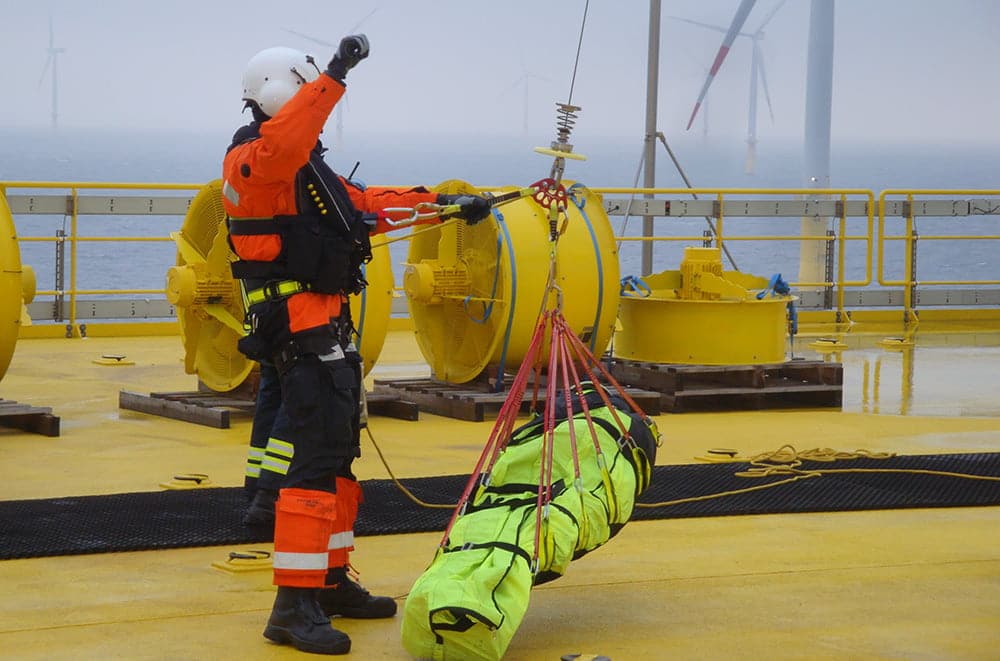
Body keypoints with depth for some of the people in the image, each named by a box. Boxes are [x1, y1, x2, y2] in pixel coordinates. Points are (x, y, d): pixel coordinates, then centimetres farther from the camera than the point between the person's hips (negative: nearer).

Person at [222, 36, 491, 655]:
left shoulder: (308, 167, 21)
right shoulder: (252, 156, -11)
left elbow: (370, 204, 29)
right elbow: (281, 147, -36)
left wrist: (446, 203, 27)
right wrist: (333, 78, -41)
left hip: (328, 327, 11)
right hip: (300, 325, -11)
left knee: (337, 454, 17)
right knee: (317, 457, -16)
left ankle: (331, 580, 27)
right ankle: (294, 605, -18)